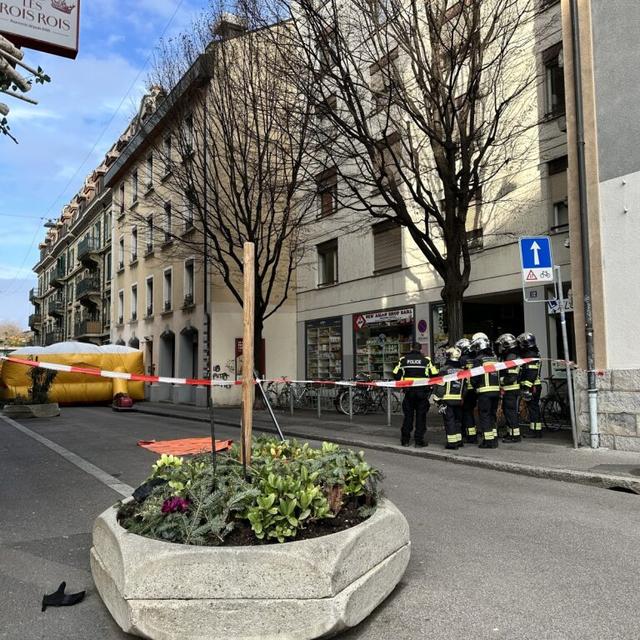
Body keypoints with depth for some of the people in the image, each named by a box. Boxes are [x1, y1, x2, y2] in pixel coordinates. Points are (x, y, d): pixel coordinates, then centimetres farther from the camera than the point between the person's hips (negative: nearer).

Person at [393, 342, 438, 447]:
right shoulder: (426, 360, -1)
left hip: (409, 391, 2)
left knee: (408, 415, 10)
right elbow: (434, 375, -2)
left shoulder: (403, 359, 4)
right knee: (421, 415, 5)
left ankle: (405, 440, 13)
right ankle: (419, 440, 5)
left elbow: (396, 375, 4)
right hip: (422, 391, -2)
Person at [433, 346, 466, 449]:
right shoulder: (462, 370, 7)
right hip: (458, 400, 5)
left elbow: (440, 386, -13)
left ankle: (452, 442, -1)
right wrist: (463, 399, 18)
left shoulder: (444, 369, -9)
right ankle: (459, 441, 22)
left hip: (447, 399, -4)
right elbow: (465, 386, 11)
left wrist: (438, 401, -9)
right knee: (458, 419, 16)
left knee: (449, 420, 0)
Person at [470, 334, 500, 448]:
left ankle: (488, 440, 0)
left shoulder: (478, 360, -9)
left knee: (484, 415, 1)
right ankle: (494, 439, 20)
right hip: (496, 390, 6)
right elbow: (499, 375, 13)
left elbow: (475, 377, -11)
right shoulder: (494, 358, 11)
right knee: (492, 415, 16)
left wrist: (475, 387, 6)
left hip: (484, 391, -6)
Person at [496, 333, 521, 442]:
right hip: (507, 390, 10)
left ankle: (515, 435, 1)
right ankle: (511, 433, 26)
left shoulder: (511, 357, -18)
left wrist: (499, 380, -14)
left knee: (511, 412, -5)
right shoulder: (505, 356, 15)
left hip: (512, 390, -10)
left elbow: (512, 377, -23)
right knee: (506, 410, 16)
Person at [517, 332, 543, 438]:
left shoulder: (531, 355, -16)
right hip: (535, 386, 10)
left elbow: (531, 374, -23)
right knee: (534, 407, 13)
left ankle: (535, 431, -1)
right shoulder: (532, 354, 18)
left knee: (533, 408, -5)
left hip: (532, 387, -10)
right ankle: (536, 430, 18)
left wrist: (526, 388, -26)